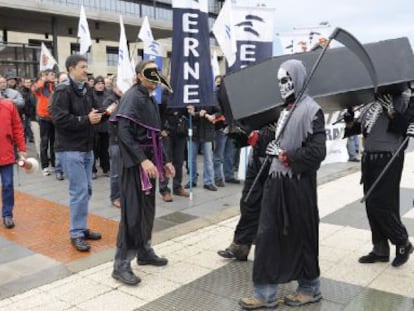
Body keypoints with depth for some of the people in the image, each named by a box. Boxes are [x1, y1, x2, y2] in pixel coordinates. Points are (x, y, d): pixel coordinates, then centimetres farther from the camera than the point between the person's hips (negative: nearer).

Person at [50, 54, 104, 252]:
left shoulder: (83, 90, 15)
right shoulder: (63, 91, -12)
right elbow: (59, 119, -22)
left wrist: (95, 116, 4)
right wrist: (87, 119, -19)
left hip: (86, 148, 9)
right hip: (70, 150, -9)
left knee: (86, 189, 12)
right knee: (79, 190, -8)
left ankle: (81, 228, 24)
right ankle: (76, 233, 4)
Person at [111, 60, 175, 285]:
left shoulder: (150, 99, 16)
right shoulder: (133, 97, -12)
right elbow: (123, 131, -22)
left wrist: (164, 160, 18)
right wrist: (143, 160, -28)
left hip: (149, 161, 9)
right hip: (135, 163, -9)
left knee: (147, 209, 15)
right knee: (133, 212, -8)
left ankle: (144, 251, 28)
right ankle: (121, 264, 0)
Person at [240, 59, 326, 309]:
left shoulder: (311, 109, -12)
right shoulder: (287, 108, 13)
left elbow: (317, 152, -19)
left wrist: (285, 156, -14)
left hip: (298, 184, -8)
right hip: (277, 180, 8)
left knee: (301, 236, 8)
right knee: (268, 235, 8)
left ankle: (310, 288, 29)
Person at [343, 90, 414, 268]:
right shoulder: (369, 104, 13)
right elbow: (354, 129, 14)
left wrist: (390, 111, -20)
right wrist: (350, 121, -6)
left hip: (388, 159, -6)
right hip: (368, 159, 6)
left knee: (382, 205, -7)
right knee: (372, 206, 9)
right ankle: (380, 250, 21)